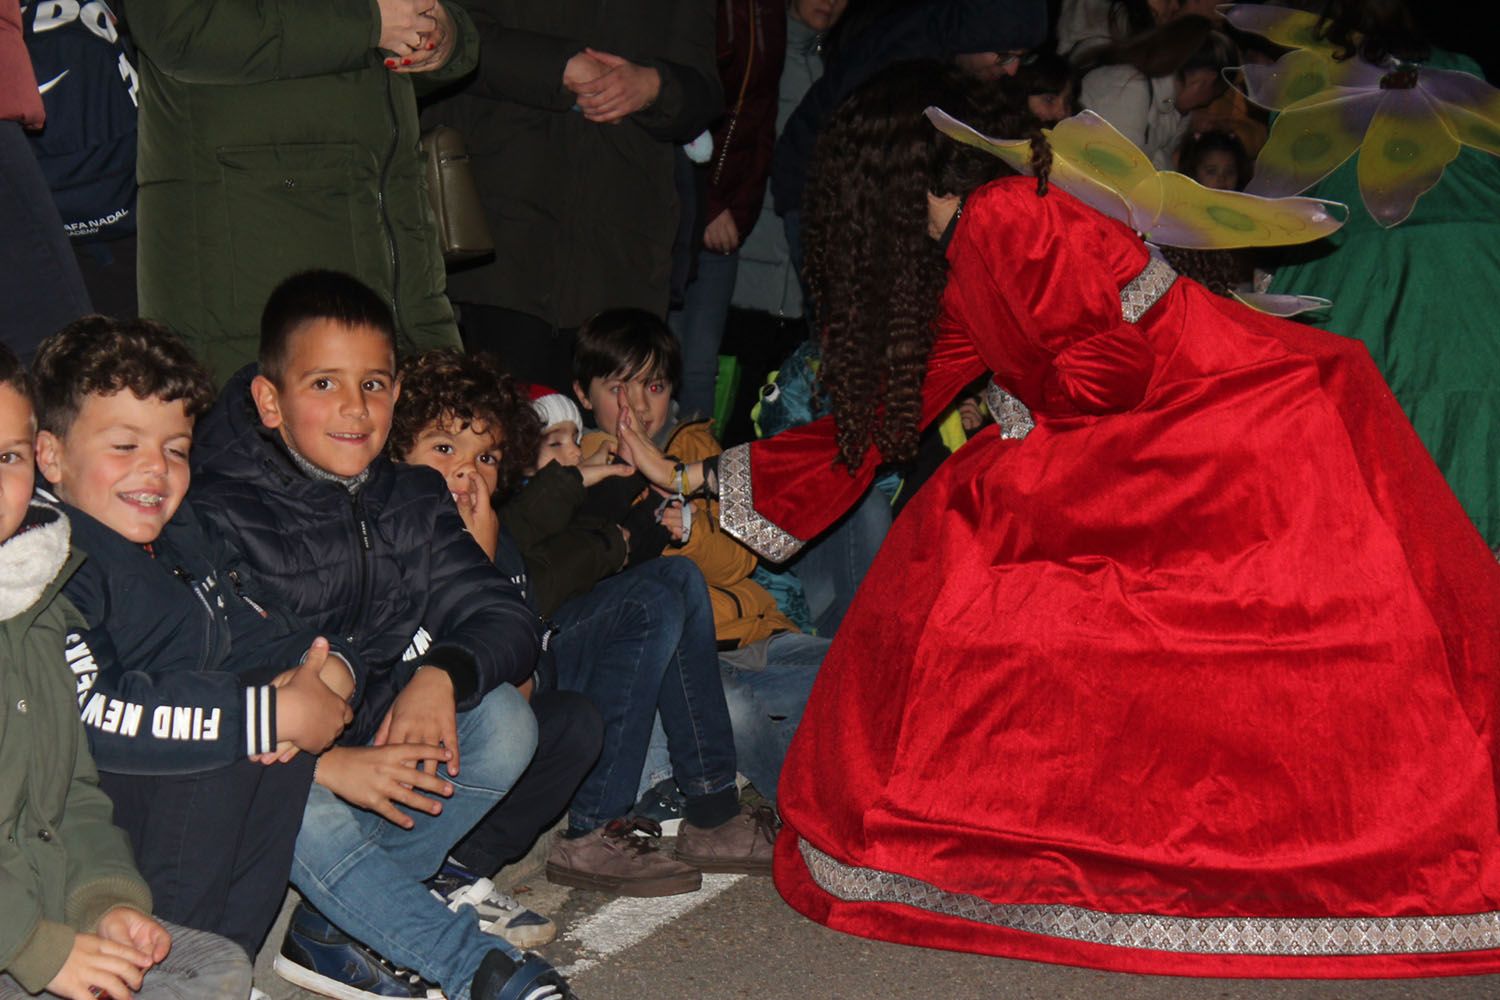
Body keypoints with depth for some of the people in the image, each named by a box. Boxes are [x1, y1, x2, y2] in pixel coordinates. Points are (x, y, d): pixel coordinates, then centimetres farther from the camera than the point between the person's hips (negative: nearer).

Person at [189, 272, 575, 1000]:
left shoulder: (411, 499, 4)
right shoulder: (217, 517, -16)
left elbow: (503, 615, -1)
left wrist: (442, 673, -24)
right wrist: (325, 763, -32)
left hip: (380, 745, 6)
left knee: (504, 721, -18)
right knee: (310, 815, -37)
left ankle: (332, 928, -17)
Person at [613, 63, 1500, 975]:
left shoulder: (1004, 219, -17)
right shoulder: (958, 271, 12)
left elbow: (1112, 365, -19)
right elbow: (875, 422, 17)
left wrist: (1023, 417, 0)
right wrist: (705, 477, 21)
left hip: (1270, 425, -10)